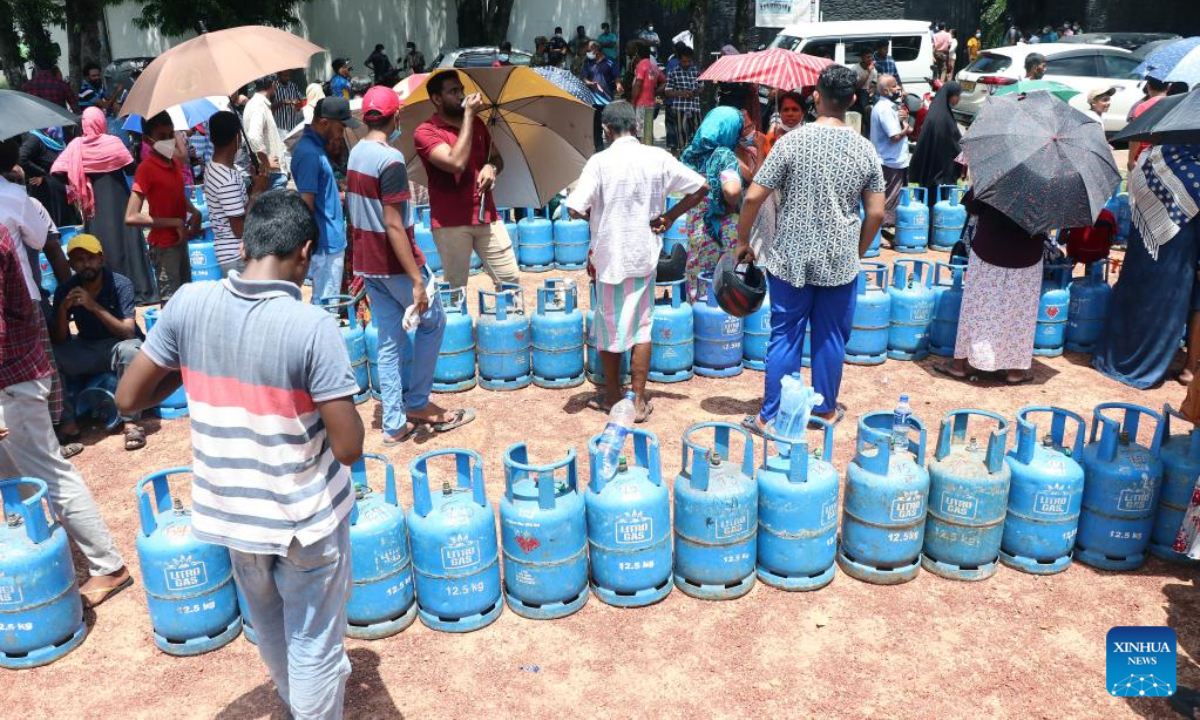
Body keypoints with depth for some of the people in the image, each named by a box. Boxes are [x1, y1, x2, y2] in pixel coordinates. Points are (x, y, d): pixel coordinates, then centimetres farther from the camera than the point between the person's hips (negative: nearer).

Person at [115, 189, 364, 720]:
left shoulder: (188, 305, -11)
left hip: (232, 510, 6)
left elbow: (128, 399, -2)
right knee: (314, 646, 16)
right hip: (306, 517, -5)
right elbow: (349, 448, -22)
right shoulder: (313, 327, -24)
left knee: (270, 631, 30)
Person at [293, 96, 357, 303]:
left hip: (332, 239, 10)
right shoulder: (309, 153, -20)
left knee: (324, 301, 19)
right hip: (326, 242, -10)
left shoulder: (314, 146, 10)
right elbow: (306, 204, -22)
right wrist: (311, 244, -20)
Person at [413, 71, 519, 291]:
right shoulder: (425, 132, -8)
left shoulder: (476, 123, 12)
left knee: (510, 280, 4)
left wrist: (491, 167, -4)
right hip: (450, 223, -5)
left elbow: (497, 157, 22)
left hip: (487, 216, 5)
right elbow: (456, 163, -22)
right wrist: (468, 115, -16)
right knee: (456, 288, 2)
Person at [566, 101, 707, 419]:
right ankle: (639, 400, 12)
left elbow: (575, 208, -18)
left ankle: (612, 394, 26)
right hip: (645, 253, 3)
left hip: (609, 255, -2)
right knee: (641, 326, 10)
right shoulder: (658, 157, -3)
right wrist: (669, 217, 5)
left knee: (610, 325, 12)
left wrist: (596, 215, 3)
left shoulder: (600, 162, -13)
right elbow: (701, 187, 1)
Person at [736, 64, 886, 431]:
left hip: (791, 259, -1)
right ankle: (826, 409, 29)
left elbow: (753, 197, -11)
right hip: (841, 263, 2)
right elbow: (876, 213, 1)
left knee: (784, 337, 7)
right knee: (831, 338, 14)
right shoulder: (865, 149, -2)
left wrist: (742, 240, 3)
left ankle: (770, 416, 13)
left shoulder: (792, 141, -10)